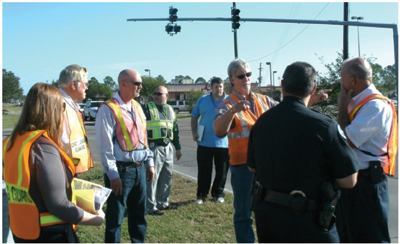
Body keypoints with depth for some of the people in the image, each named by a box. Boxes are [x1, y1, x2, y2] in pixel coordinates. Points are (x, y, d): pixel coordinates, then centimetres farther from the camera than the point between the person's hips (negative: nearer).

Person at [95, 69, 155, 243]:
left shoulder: (137, 107, 11)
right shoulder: (108, 109, -13)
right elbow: (105, 147, -15)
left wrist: (149, 163, 13)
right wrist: (113, 175, -17)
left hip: (139, 168, 8)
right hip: (121, 170, -7)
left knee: (139, 213, 19)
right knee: (115, 217, 5)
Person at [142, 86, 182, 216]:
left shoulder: (170, 110, 16)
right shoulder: (147, 108, -3)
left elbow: (175, 130, 23)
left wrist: (178, 147, 23)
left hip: (168, 148, 7)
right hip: (154, 147, -7)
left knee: (167, 177, 14)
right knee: (152, 177, -4)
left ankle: (163, 202, 28)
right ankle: (151, 207, 3)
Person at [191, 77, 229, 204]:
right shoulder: (202, 100, 6)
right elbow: (194, 117, 12)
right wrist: (194, 132, 0)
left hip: (223, 143, 0)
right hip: (204, 143, 0)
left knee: (222, 171, 8)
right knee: (204, 171, 5)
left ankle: (218, 193, 25)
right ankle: (201, 195, 16)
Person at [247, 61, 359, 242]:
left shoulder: (261, 121, -1)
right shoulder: (324, 125, -18)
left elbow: (252, 166, 13)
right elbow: (349, 180, -14)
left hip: (266, 214, 5)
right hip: (307, 221, -5)